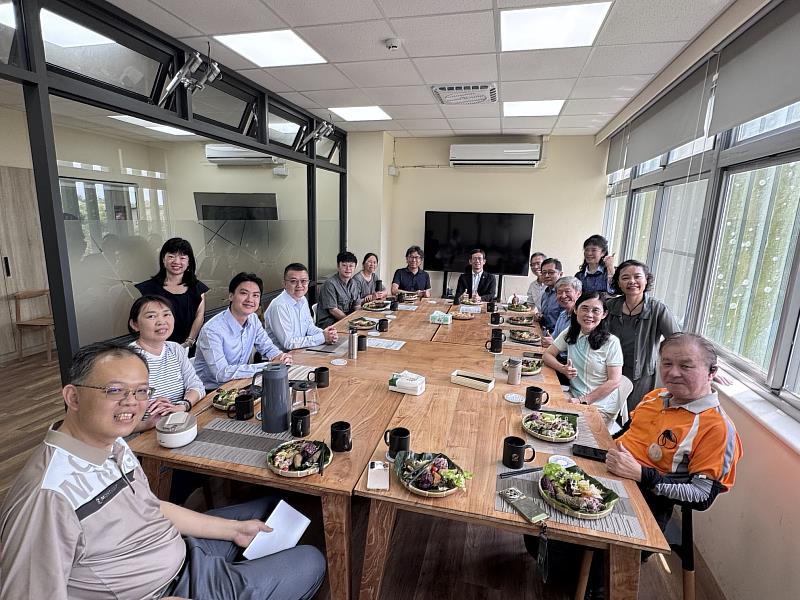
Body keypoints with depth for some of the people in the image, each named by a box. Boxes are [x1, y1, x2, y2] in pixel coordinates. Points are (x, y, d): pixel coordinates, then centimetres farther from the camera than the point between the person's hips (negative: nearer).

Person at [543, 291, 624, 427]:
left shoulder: (611, 342, -10)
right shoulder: (570, 333, 2)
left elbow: (614, 382, -11)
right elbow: (547, 355, 6)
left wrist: (583, 400, -15)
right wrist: (563, 369, -15)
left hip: (601, 407, -4)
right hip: (574, 398, 4)